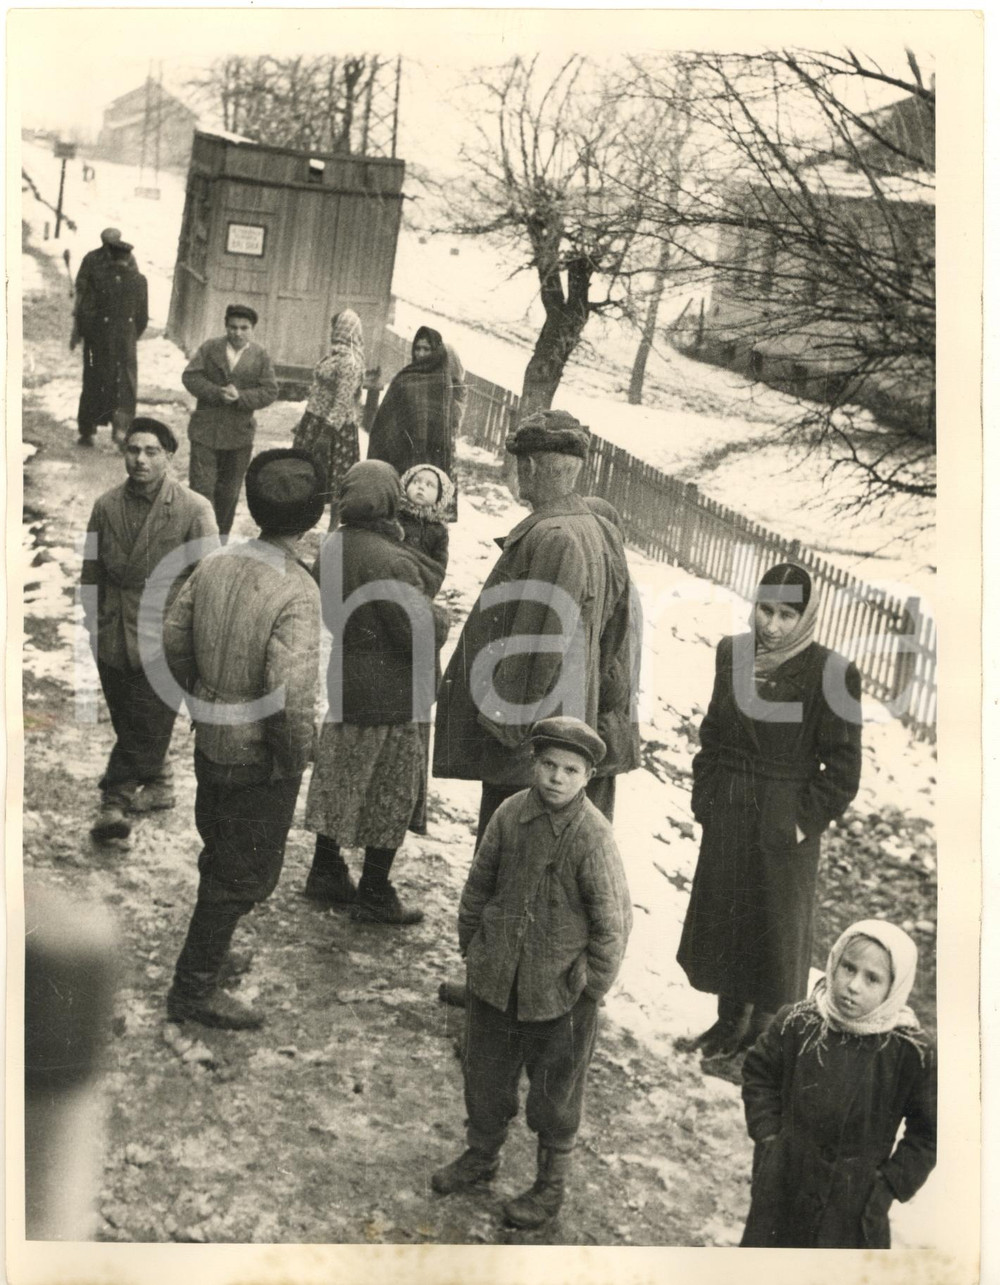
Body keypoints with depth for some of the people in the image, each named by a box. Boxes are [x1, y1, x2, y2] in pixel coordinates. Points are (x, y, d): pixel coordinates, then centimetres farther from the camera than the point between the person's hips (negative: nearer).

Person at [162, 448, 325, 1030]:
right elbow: (292, 693, -33)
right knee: (245, 874, 10)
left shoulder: (218, 563, -5)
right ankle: (196, 990, 22)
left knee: (220, 854, 26)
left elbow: (175, 639, 6)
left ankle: (209, 954, 45)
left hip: (211, 741, 7)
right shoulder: (296, 591, -27)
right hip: (260, 759, -7)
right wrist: (298, 754, -15)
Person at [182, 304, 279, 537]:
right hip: (205, 429, -1)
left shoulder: (261, 357, 3)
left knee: (229, 492, 12)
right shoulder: (209, 348, 2)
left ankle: (220, 538, 26)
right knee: (201, 486, -6)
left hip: (239, 435, 1)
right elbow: (190, 376, -4)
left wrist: (240, 397, -17)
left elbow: (270, 391, -3)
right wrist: (218, 393, -17)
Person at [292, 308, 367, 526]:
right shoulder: (336, 355, 11)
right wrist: (305, 423, 21)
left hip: (334, 426, -9)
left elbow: (343, 400, -22)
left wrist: (328, 431, -24)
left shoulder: (349, 362, -18)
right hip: (316, 420, 9)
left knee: (336, 478, 0)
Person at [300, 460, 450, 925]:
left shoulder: (331, 548, 1)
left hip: (344, 682, 8)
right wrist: (441, 615, -5)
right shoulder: (391, 564, -26)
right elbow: (427, 631, -24)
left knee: (339, 783, 20)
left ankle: (326, 871, 33)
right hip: (393, 695, -8)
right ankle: (374, 895, 17)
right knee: (391, 795, 7)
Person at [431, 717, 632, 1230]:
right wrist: (471, 946, 11)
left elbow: (614, 923, -13)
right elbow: (480, 884, 8)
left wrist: (590, 992, -9)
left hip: (558, 991, -4)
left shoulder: (593, 837, -19)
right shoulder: (510, 814, -7)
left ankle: (552, 1183, 35)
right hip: (495, 980, 4)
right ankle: (481, 1155, 46)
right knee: (484, 1073, 21)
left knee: (554, 1092, 13)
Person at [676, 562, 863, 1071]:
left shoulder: (832, 674, -15)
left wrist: (806, 821, -13)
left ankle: (761, 1036, 26)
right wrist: (704, 797, 6)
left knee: (775, 928, 9)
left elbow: (843, 766, -10)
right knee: (721, 916, 16)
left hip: (785, 826, -5)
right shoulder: (732, 653, 1)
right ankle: (730, 1022, 35)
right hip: (725, 818, 5)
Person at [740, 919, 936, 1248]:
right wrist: (768, 1135, -3)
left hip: (856, 1198, -2)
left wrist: (891, 1183, -9)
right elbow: (758, 1074, 4)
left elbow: (928, 1132, -6)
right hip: (784, 1183, 2)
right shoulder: (796, 1023, -14)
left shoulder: (911, 1053, -18)